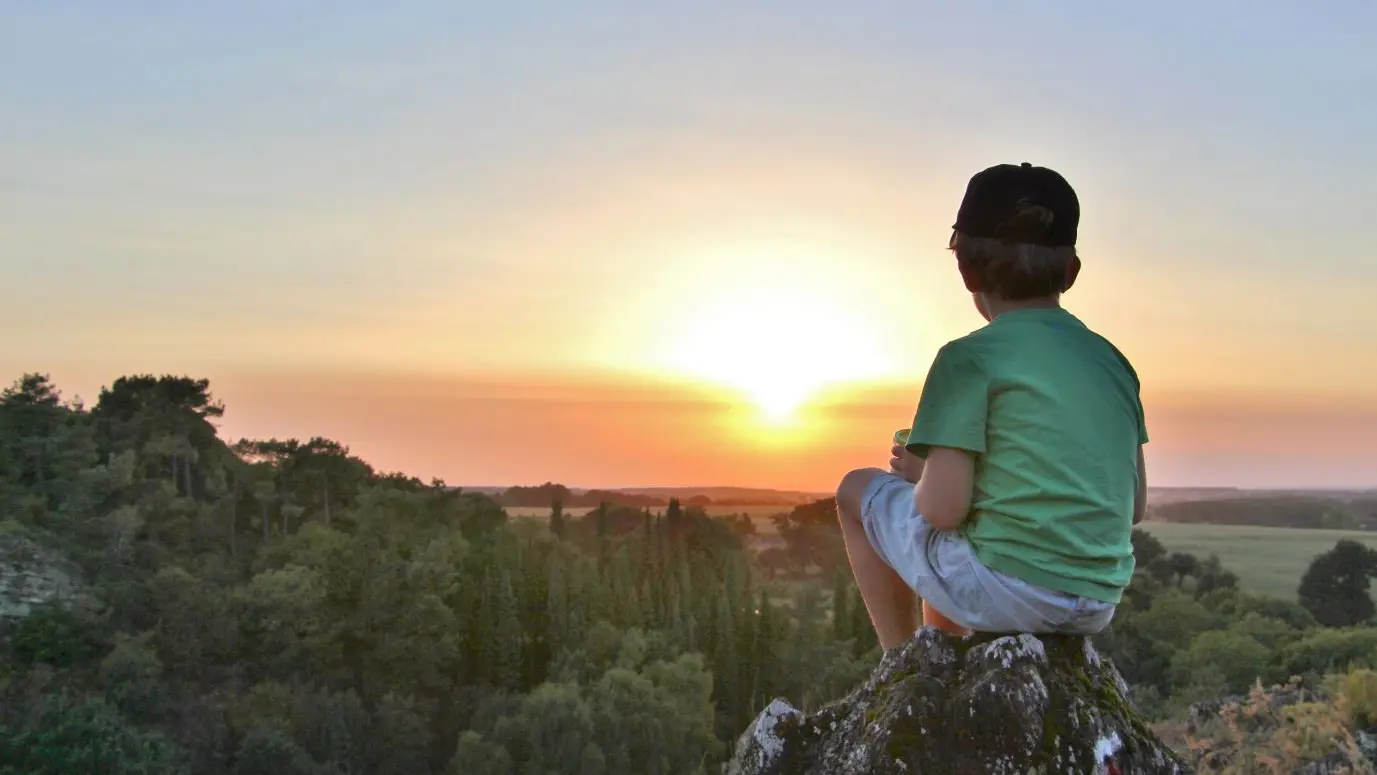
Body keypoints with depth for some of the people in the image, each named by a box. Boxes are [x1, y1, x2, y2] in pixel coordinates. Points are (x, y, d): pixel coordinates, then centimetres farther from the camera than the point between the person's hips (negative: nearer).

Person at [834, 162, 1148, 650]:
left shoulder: (969, 358, -12)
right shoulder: (1113, 361, 7)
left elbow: (943, 508, -17)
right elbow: (1135, 506, 10)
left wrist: (918, 472, 5)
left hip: (1005, 592, -7)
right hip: (1100, 606, 7)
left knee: (858, 489, 13)